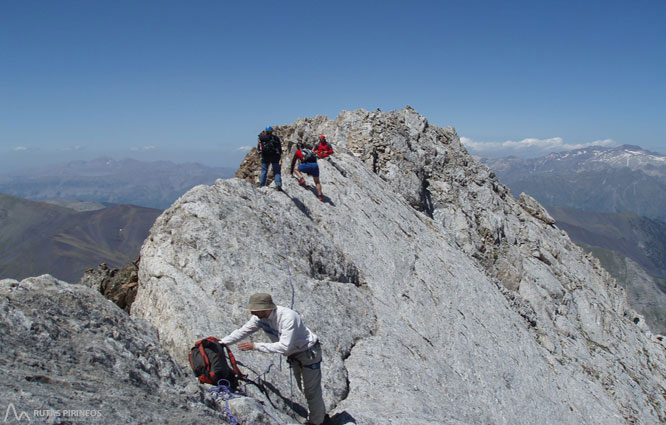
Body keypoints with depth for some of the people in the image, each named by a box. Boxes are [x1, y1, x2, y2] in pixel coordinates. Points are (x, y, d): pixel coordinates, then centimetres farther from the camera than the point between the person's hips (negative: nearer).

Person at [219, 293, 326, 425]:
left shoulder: (288, 317, -38)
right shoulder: (259, 317, -15)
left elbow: (284, 347, -41)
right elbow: (242, 331, -5)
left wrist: (255, 346, -40)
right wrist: (221, 342, -17)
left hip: (309, 353, -8)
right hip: (294, 354, 8)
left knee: (311, 390, 1)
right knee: (304, 388, 21)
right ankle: (321, 414, 41)